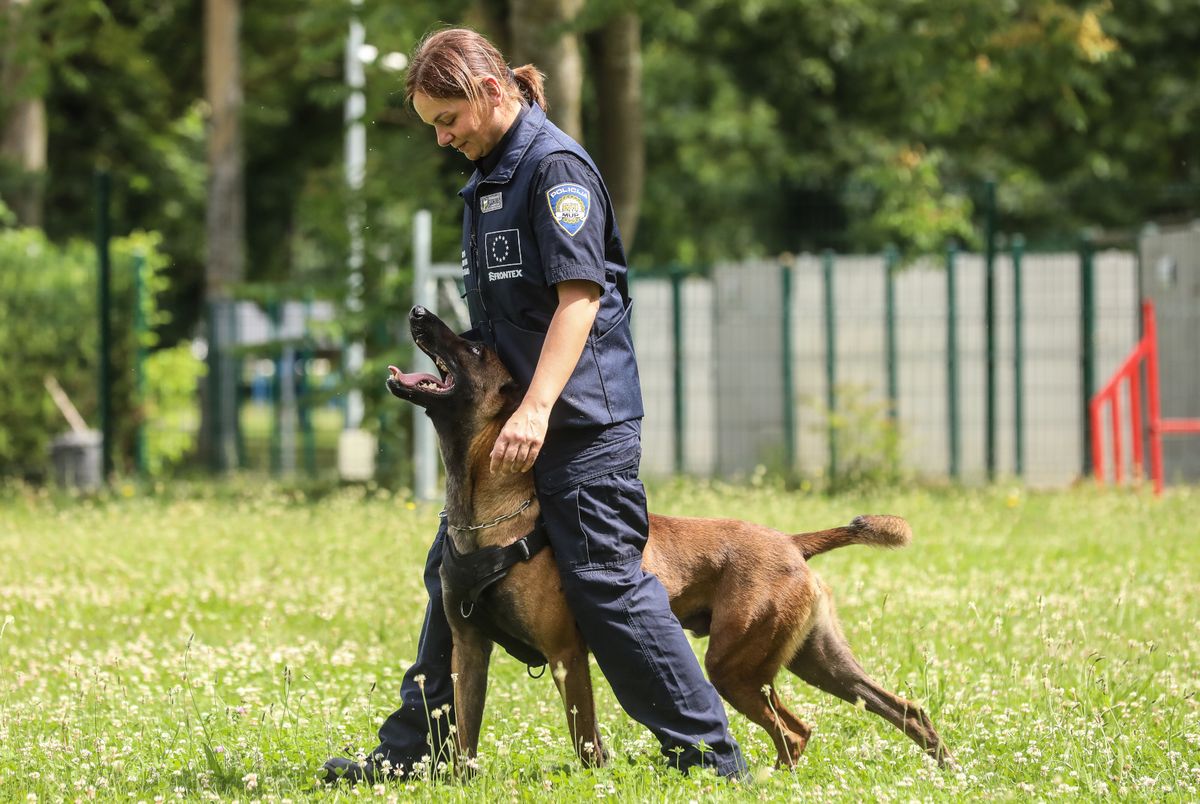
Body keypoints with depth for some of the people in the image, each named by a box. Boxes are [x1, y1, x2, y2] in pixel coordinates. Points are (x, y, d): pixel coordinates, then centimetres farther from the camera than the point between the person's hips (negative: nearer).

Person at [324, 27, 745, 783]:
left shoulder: (556, 165, -13)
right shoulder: (488, 174, 16)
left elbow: (580, 293, -22)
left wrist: (537, 409, -28)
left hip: (582, 419, -10)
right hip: (504, 420, 10)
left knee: (607, 583, -8)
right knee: (454, 573, 12)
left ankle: (709, 751, -1)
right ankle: (414, 748, 20)